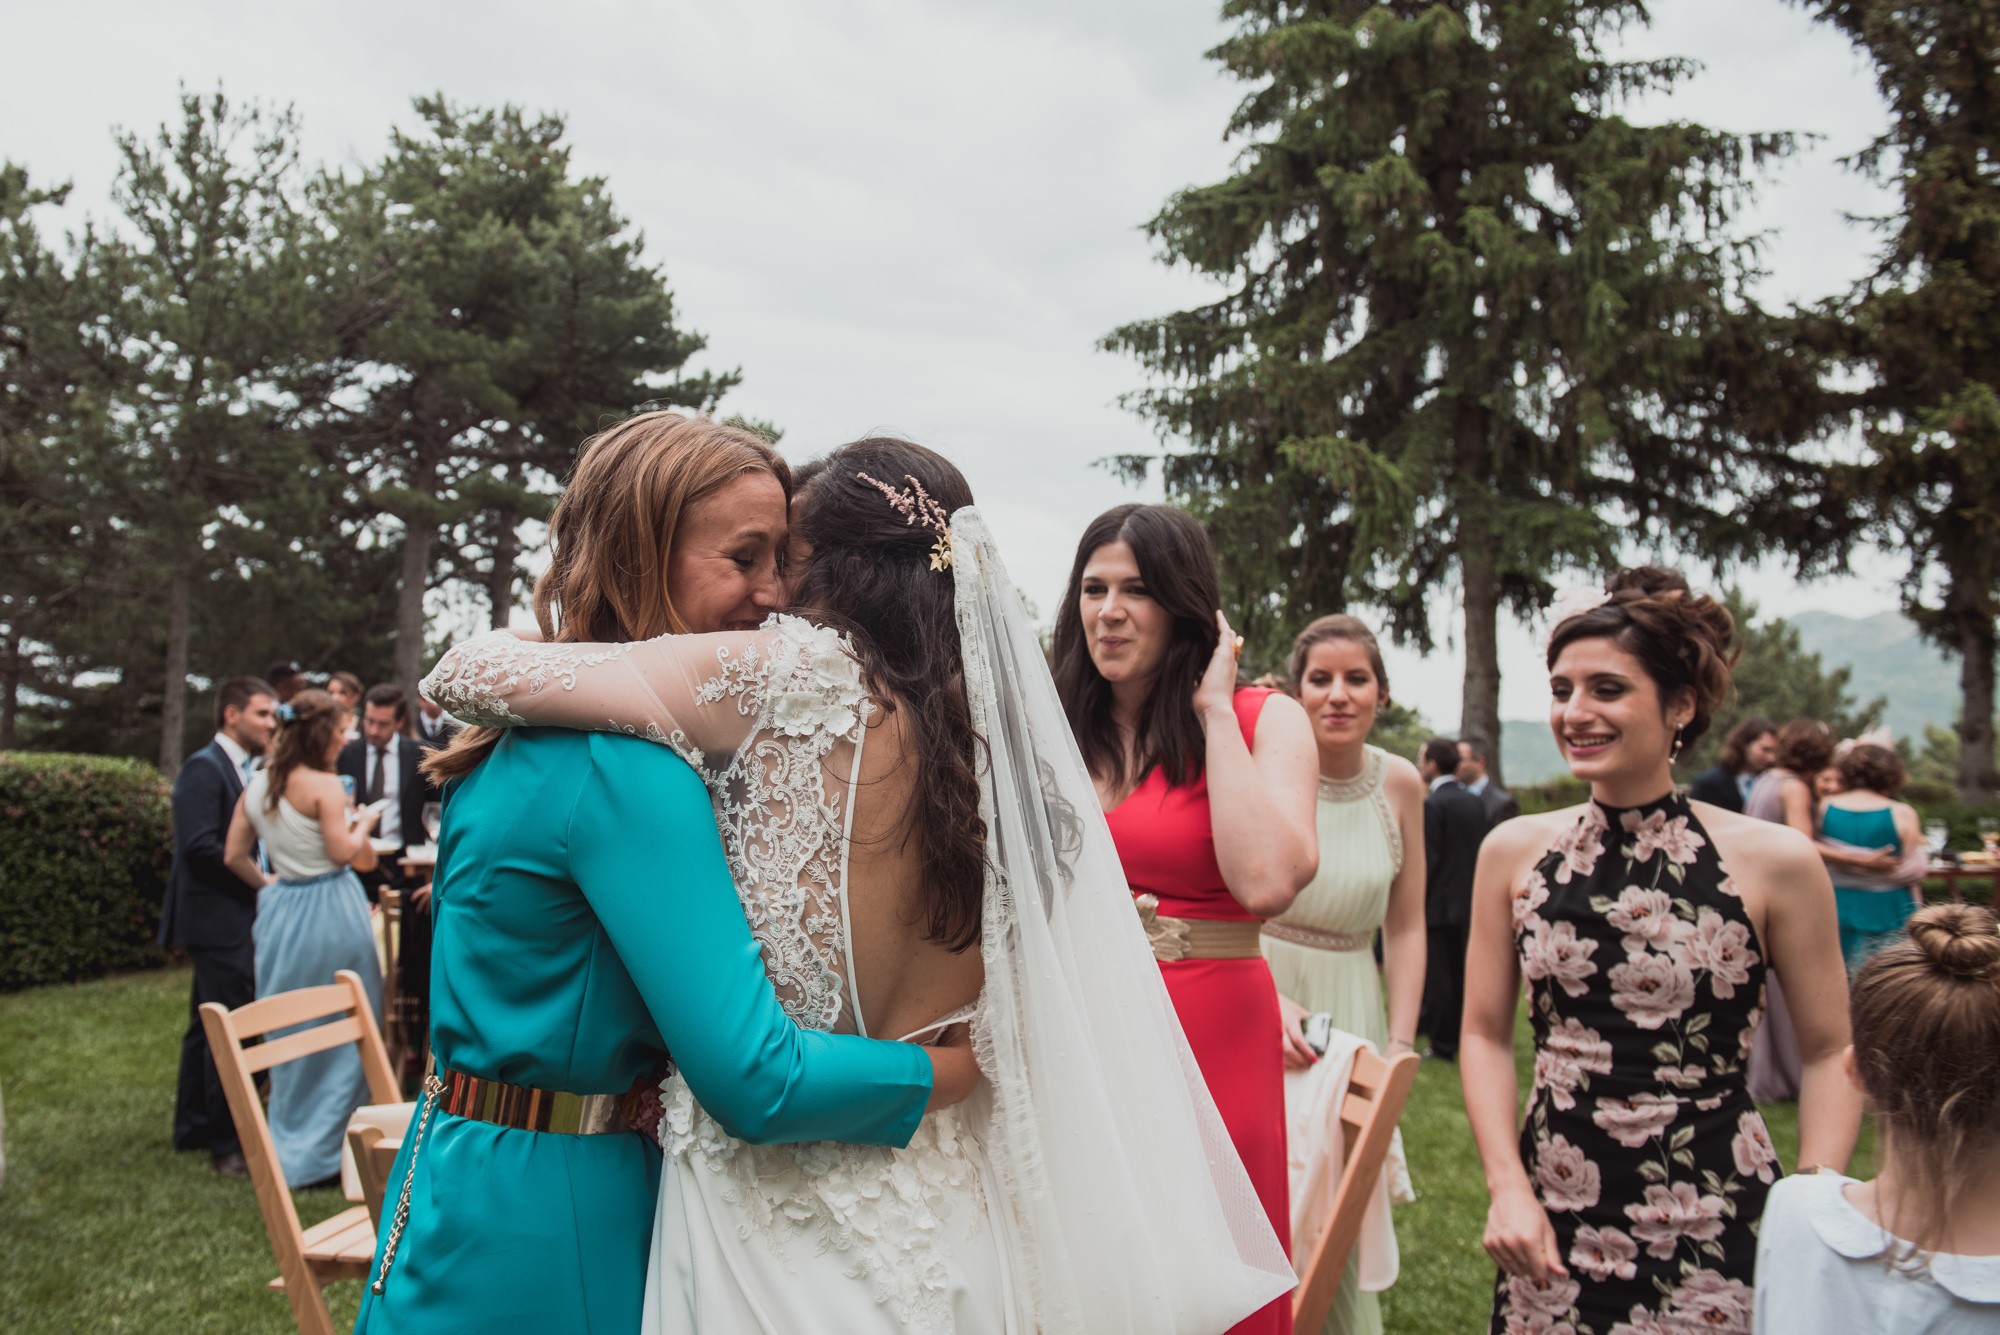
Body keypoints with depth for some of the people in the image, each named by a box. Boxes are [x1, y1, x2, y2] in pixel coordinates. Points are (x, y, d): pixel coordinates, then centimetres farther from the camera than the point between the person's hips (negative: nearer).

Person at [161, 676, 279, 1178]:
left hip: (233, 916, 10)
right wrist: (259, 879, -18)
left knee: (209, 1024, 18)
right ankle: (229, 1144, 0)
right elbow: (200, 845, -23)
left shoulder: (246, 769, 15)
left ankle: (193, 1126, 29)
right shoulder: (204, 769, -14)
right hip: (217, 917, -10)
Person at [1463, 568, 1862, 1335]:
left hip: (1719, 1234, -2)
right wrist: (1507, 1187, -5)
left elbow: (1830, 1055, -1)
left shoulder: (1774, 863, -8)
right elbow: (1485, 1034, 5)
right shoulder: (1514, 852, -1)